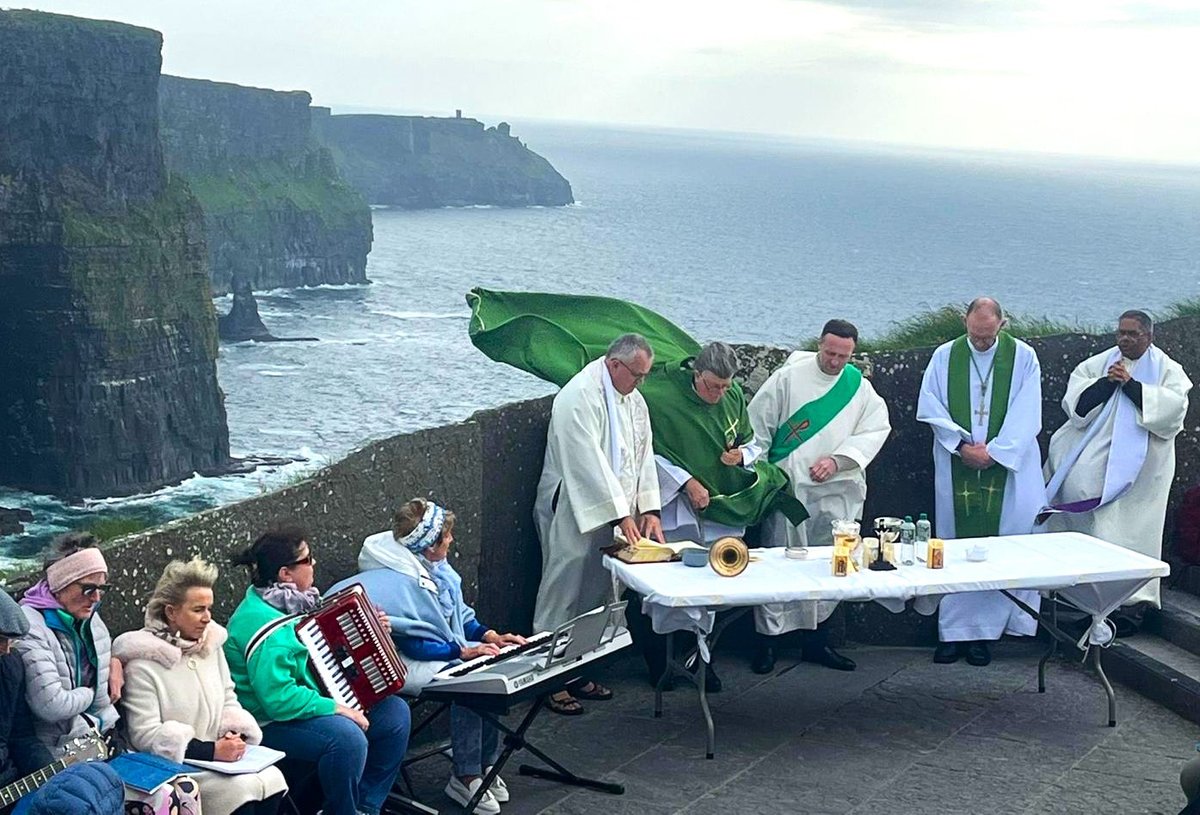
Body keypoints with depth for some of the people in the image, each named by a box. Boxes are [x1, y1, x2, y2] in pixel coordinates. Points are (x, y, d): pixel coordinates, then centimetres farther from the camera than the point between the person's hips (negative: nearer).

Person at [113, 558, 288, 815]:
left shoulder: (211, 644, 10)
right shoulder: (143, 662, -11)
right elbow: (145, 735, -15)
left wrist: (233, 735, -5)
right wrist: (212, 750, -21)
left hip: (217, 756, 6)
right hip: (173, 765, -6)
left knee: (272, 779, -20)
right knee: (240, 790, -27)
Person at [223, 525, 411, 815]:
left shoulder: (291, 602, 5)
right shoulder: (264, 624, -25)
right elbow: (278, 698, -32)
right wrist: (338, 709, -26)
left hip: (311, 703, 10)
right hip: (273, 723, -10)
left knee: (395, 712, 5)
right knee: (347, 737, -34)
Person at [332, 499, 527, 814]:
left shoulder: (435, 567, 5)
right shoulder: (398, 581, -24)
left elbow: (459, 616, 15)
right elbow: (412, 645, -24)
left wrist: (489, 635, -2)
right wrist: (463, 651, -24)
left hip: (443, 651, 9)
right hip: (401, 664, -9)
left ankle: (486, 764, -3)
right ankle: (465, 778, -16)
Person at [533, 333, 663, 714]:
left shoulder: (634, 400, 11)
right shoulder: (579, 396, -17)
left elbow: (643, 454, 11)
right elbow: (590, 462, -22)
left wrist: (648, 510, 1)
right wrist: (622, 514, -23)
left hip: (609, 514, 8)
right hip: (572, 510, -8)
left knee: (596, 593, 12)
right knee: (563, 593, -4)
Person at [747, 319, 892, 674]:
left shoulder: (860, 388, 8)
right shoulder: (789, 377, -2)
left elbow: (875, 431, 1)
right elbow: (758, 425, 1)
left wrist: (837, 460, -12)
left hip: (836, 492, 4)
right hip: (788, 487, -3)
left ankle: (816, 641, 19)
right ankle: (767, 641, 4)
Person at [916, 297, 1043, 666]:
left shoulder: (1023, 357, 1)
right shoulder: (944, 356, 5)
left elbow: (1025, 417, -4)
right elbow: (930, 408, 1)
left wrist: (993, 452, -13)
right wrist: (962, 445, -10)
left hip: (1006, 469, -1)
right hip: (957, 469, 1)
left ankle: (981, 633, 2)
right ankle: (954, 633, 5)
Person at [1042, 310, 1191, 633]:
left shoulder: (1167, 370, 5)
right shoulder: (1098, 364, 12)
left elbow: (1174, 407, -13)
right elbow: (1074, 402, 2)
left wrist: (1130, 383, -15)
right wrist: (1108, 382, -11)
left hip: (1139, 466, -3)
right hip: (1094, 465, 3)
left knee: (1130, 532, -8)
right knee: (1093, 529, 1)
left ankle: (1133, 604, -4)